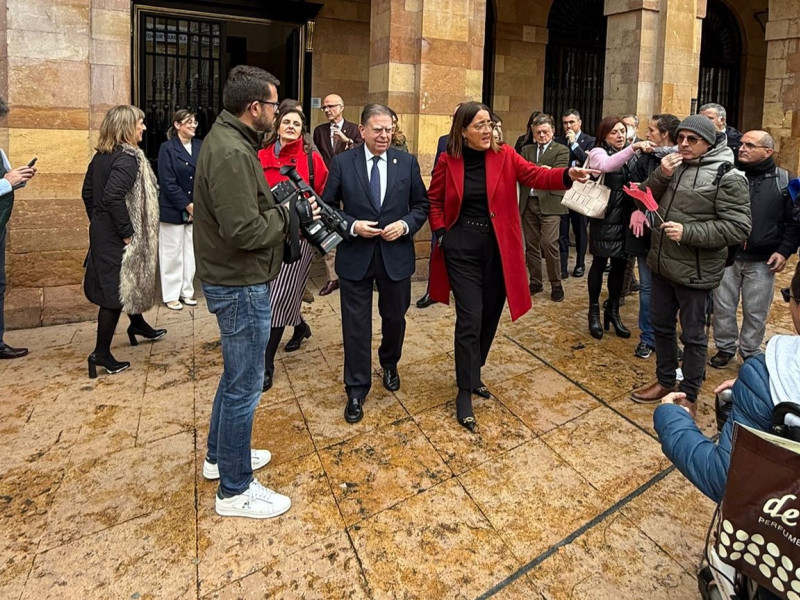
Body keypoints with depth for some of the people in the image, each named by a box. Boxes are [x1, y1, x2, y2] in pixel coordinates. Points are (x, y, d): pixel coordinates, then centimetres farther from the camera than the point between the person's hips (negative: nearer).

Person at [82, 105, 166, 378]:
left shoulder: (101, 155, 8)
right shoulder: (128, 158, -20)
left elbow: (88, 192, 14)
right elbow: (113, 197, -30)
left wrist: (97, 220, 20)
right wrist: (126, 231, -21)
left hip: (102, 230, 9)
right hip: (117, 238, -9)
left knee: (126, 281, 26)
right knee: (117, 288, -1)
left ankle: (138, 324, 47)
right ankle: (101, 353, 6)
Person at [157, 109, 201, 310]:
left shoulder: (200, 146, 5)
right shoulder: (167, 148, -7)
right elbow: (168, 182, -12)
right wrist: (187, 205, -13)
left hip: (195, 209, 4)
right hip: (173, 209, -4)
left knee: (190, 252, 11)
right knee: (172, 253, 4)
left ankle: (187, 291, 23)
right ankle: (171, 295, 14)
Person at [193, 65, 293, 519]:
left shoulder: (228, 141, 11)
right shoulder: (231, 153, -22)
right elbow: (244, 230, -28)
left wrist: (281, 203, 1)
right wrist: (286, 214, -12)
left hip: (238, 281, 11)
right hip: (241, 286, -11)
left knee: (237, 375, 24)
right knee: (245, 385, 0)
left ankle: (220, 456, 41)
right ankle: (235, 490, 15)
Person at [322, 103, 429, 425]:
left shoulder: (407, 162, 0)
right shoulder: (342, 162, -4)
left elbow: (421, 204, 6)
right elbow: (328, 206, 0)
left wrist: (405, 225, -13)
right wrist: (352, 225, -16)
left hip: (396, 255, 2)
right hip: (355, 256, -1)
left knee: (395, 317, 17)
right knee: (356, 325, 4)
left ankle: (389, 364, 48)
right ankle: (356, 390, 19)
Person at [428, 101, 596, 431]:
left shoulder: (504, 155, -1)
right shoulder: (448, 161, -3)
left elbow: (536, 175, -13)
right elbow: (434, 199, 8)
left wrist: (568, 174, -30)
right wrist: (441, 232, -4)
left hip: (498, 248, 3)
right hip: (462, 247, -3)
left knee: (490, 315, 13)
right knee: (470, 318, -6)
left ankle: (473, 373, 35)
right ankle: (465, 391, 6)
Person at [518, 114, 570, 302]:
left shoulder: (561, 151, 2)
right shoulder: (526, 149, 15)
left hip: (549, 203, -4)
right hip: (528, 203, 5)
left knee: (549, 244, -13)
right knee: (531, 245, 9)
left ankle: (556, 284, 2)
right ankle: (535, 282, 22)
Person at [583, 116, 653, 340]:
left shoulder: (628, 156, 12)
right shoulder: (598, 152, -6)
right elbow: (607, 165, -31)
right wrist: (633, 147, -41)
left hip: (623, 219, 6)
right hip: (604, 218, -5)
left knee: (620, 265, 10)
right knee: (600, 263, 3)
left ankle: (613, 311, 23)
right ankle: (594, 312, 15)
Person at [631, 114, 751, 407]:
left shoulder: (727, 177, -14)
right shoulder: (674, 165, 8)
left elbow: (738, 227, -18)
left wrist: (688, 232, -25)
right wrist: (660, 175, -11)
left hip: (694, 272, -7)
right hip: (662, 264, 7)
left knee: (693, 335, 7)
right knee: (661, 325, 19)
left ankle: (688, 396, 23)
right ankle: (665, 382, 37)